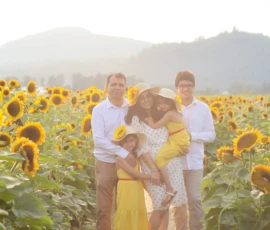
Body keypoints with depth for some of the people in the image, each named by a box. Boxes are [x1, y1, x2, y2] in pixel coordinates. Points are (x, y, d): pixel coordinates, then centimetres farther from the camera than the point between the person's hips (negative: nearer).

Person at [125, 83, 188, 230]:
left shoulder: (159, 115, 13)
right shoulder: (136, 119, -5)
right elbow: (142, 147, -12)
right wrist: (153, 169, -19)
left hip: (171, 164, 6)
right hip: (152, 164, -5)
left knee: (166, 205, 7)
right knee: (160, 206, -6)